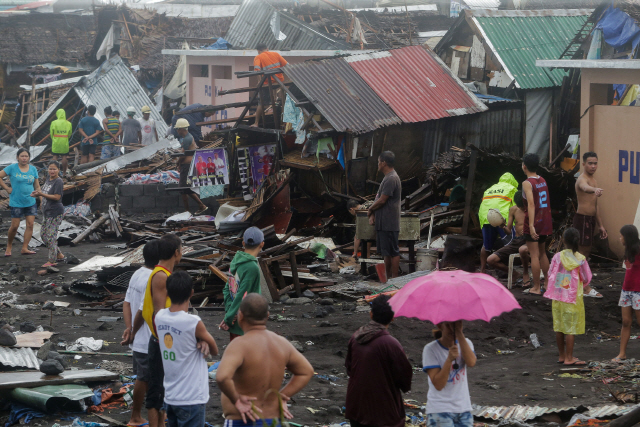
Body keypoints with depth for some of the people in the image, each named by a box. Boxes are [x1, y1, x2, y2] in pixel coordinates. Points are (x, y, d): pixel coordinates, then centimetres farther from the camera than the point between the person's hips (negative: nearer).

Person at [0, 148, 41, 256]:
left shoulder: (33, 169, 6)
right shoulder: (12, 168, -5)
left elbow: (37, 186, 11)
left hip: (30, 202, 4)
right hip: (16, 202, -4)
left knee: (30, 224, -4)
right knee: (15, 226, -1)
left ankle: (25, 248, 1)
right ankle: (9, 246, 19)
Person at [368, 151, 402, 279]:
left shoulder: (391, 179, -17)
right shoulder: (388, 178, 17)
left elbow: (382, 200, -19)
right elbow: (379, 198, 17)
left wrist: (370, 210, -3)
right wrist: (373, 214, 4)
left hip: (389, 224, -11)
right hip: (383, 223, 11)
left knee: (393, 252, -5)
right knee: (386, 252, 14)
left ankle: (394, 278, -2)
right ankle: (388, 277, 20)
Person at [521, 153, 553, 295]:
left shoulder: (527, 183, -14)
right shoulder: (543, 181, 9)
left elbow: (531, 204, -24)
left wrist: (531, 226, -29)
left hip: (534, 223, -7)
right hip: (545, 222, 7)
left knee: (534, 255, -3)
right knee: (542, 253, 19)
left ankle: (536, 288, -1)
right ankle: (548, 282, 23)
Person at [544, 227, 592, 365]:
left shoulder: (557, 257, -6)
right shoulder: (580, 259, -10)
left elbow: (550, 275, 0)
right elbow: (586, 279, -2)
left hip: (557, 297, 3)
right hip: (573, 298, -3)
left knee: (559, 327, 12)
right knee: (571, 328, 3)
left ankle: (562, 356, 21)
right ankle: (569, 358, 4)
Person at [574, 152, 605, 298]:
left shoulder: (593, 180, 17)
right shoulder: (582, 179, -15)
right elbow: (585, 187, -43)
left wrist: (600, 225, 23)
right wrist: (594, 189, -65)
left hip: (591, 219, 10)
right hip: (582, 218, -10)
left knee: (585, 251, 14)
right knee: (583, 251, -9)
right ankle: (585, 288, -9)